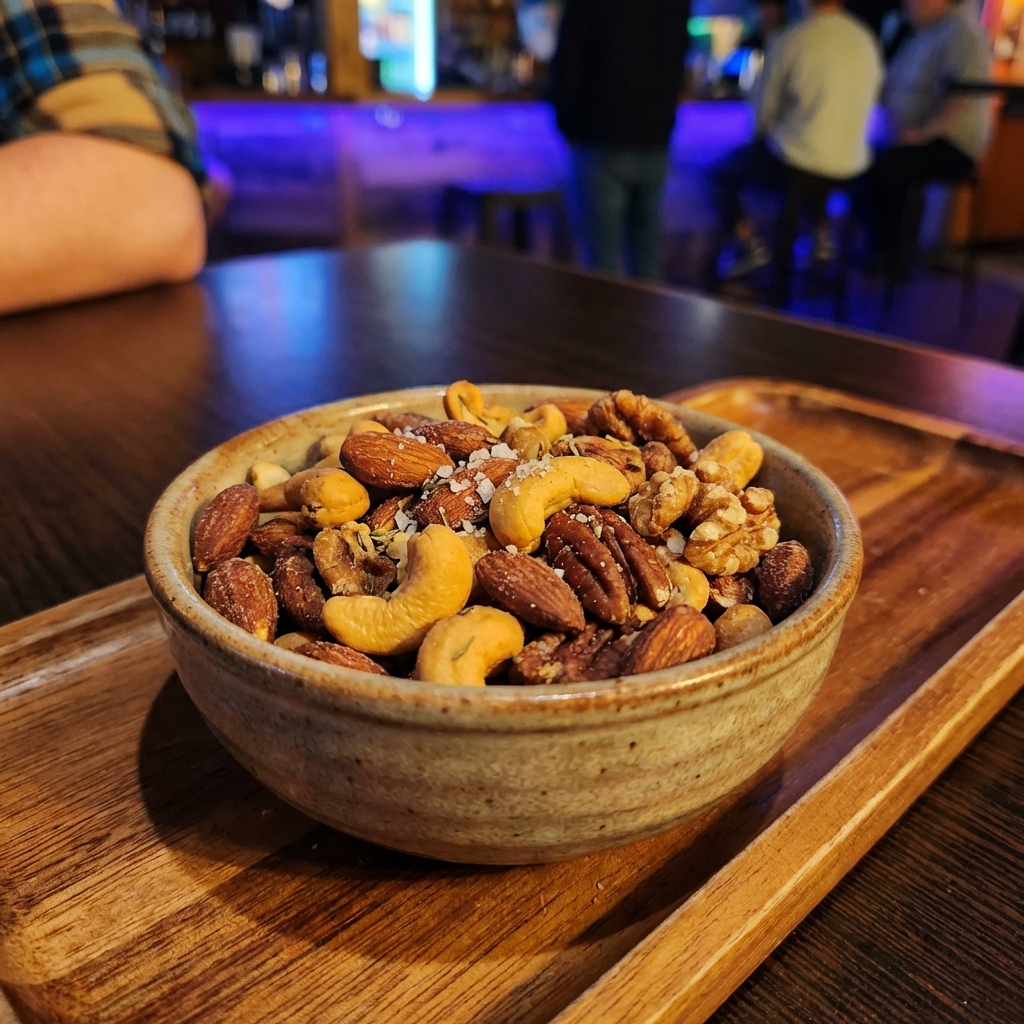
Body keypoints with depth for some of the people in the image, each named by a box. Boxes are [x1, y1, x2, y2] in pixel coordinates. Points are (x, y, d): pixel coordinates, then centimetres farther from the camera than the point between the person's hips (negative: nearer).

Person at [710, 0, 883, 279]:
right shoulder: (867, 41, 3)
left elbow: (765, 112, -4)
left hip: (795, 163, -5)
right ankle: (820, 233, 30)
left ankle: (747, 242, 3)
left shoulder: (790, 41, -13)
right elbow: (865, 107, 11)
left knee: (721, 172, 16)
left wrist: (764, 140, 16)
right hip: (852, 167, 6)